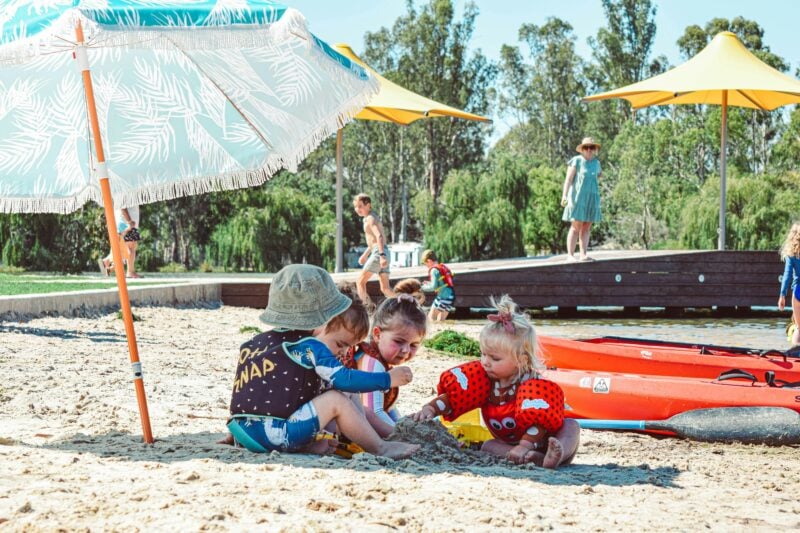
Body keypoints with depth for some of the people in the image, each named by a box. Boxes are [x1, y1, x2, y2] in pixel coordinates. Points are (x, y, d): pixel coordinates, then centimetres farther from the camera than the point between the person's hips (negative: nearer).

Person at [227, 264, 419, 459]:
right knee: (336, 400, -3)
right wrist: (388, 379, 1)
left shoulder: (255, 342, 20)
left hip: (240, 432, 8)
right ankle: (380, 448, 5)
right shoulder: (310, 348, -3)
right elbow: (344, 379, -8)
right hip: (275, 436, -8)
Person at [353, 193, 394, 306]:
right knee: (385, 288, 7)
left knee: (360, 282, -4)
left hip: (378, 253, -9)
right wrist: (365, 254, 38)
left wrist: (381, 255, -35)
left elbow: (379, 236, -23)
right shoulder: (372, 218, 22)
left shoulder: (370, 218, -8)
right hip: (382, 253, 9)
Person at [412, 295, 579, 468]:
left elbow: (539, 422, -32)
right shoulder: (483, 376, -7)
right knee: (488, 446, -25)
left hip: (540, 443, -4)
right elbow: (452, 396, -8)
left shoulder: (532, 385, -23)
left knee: (571, 425, -28)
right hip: (508, 444, 4)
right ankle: (538, 460, -47)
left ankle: (560, 453, -60)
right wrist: (430, 409, -26)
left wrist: (524, 447, -46)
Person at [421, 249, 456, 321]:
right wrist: (429, 283, 24)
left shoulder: (434, 270, -10)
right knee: (440, 320, 12)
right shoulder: (443, 267, 16)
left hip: (443, 297, -9)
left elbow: (433, 287, -15)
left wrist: (423, 287, 1)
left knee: (431, 317, -4)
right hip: (451, 296, 9)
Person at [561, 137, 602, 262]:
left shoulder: (596, 163, 12)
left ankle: (583, 255, 3)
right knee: (576, 227, -9)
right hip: (578, 197, -5)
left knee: (586, 228, 3)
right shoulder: (576, 161, -5)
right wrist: (564, 195, -19)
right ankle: (570, 255, -10)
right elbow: (568, 179, -11)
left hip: (592, 199, 5)